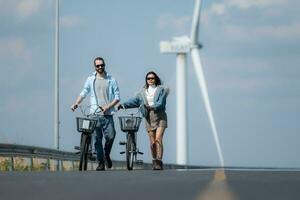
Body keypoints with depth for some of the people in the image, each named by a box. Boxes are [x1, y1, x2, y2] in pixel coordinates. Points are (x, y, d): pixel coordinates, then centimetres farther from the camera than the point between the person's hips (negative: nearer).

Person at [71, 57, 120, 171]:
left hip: (107, 114, -1)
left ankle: (106, 155, 15)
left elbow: (117, 97, 7)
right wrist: (76, 104, -6)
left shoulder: (111, 80, 8)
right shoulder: (90, 80, 11)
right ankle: (100, 163, 5)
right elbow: (83, 93, 11)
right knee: (97, 139, -1)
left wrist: (107, 107, -8)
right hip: (95, 114, 1)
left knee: (110, 136, -13)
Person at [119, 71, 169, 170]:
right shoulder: (143, 92, 14)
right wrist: (123, 105, -8)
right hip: (149, 118, 3)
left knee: (158, 139, -15)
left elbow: (161, 103, -9)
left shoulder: (161, 90, 3)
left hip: (160, 117, -3)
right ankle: (154, 161, 14)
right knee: (152, 142, 1)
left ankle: (159, 162, -17)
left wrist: (152, 107, -24)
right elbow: (134, 100, 5)